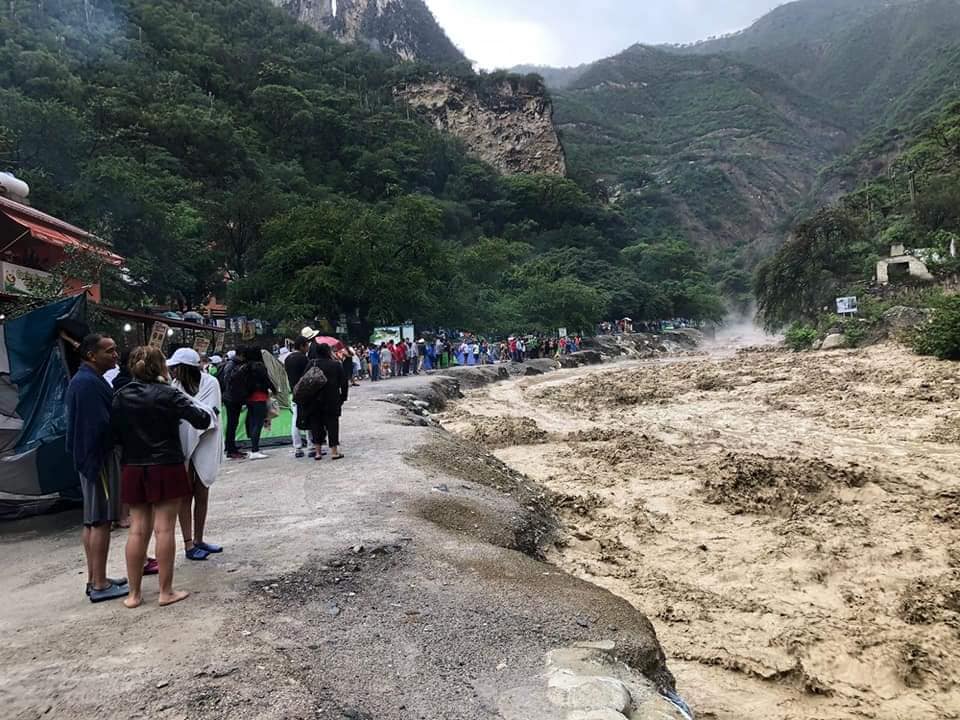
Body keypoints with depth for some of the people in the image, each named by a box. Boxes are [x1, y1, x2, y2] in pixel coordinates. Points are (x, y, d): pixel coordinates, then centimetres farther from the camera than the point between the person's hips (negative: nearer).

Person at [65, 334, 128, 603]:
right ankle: (100, 585, 2)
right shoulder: (90, 383, -19)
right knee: (101, 521, -4)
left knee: (92, 520, 14)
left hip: (91, 457, 11)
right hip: (99, 457, -11)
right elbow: (99, 425, -23)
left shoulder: (83, 380, 14)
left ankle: (94, 579, 23)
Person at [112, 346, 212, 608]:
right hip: (166, 469, -4)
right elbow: (202, 420, -15)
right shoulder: (168, 394, -11)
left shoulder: (121, 397, 2)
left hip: (133, 470, 4)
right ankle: (166, 591, 8)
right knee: (164, 529, 1)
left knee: (138, 530, 10)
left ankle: (134, 593, 17)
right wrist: (207, 413, 7)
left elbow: (115, 434, 4)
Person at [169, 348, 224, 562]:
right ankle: (189, 544, 10)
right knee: (185, 496, 5)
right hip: (183, 446, -1)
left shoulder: (210, 383, -10)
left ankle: (198, 540, 25)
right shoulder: (176, 386, -5)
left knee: (202, 494, 12)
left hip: (204, 446, 1)